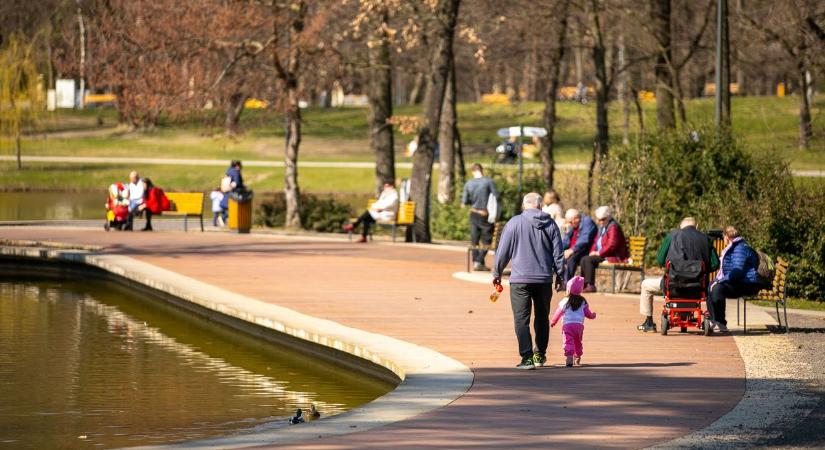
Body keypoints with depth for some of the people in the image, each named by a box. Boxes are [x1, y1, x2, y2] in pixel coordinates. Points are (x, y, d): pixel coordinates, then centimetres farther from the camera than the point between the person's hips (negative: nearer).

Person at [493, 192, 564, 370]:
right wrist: (559, 275, 18)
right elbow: (558, 253, 8)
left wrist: (497, 273, 11)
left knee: (521, 319, -3)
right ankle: (540, 355, 27)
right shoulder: (550, 224, 4)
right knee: (542, 318, 17)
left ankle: (527, 357, -14)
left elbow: (503, 250, 0)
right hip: (544, 279, 3)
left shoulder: (515, 223, -4)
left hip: (520, 279, -3)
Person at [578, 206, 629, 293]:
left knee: (588, 260, -22)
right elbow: (596, 241, 24)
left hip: (614, 256, -10)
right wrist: (593, 251, 5)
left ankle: (591, 286, -23)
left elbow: (611, 245, -22)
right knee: (584, 259, -3)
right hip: (603, 255, 10)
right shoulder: (602, 227, 17)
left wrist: (599, 253, -17)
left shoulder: (613, 227, -14)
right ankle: (584, 284, -4)